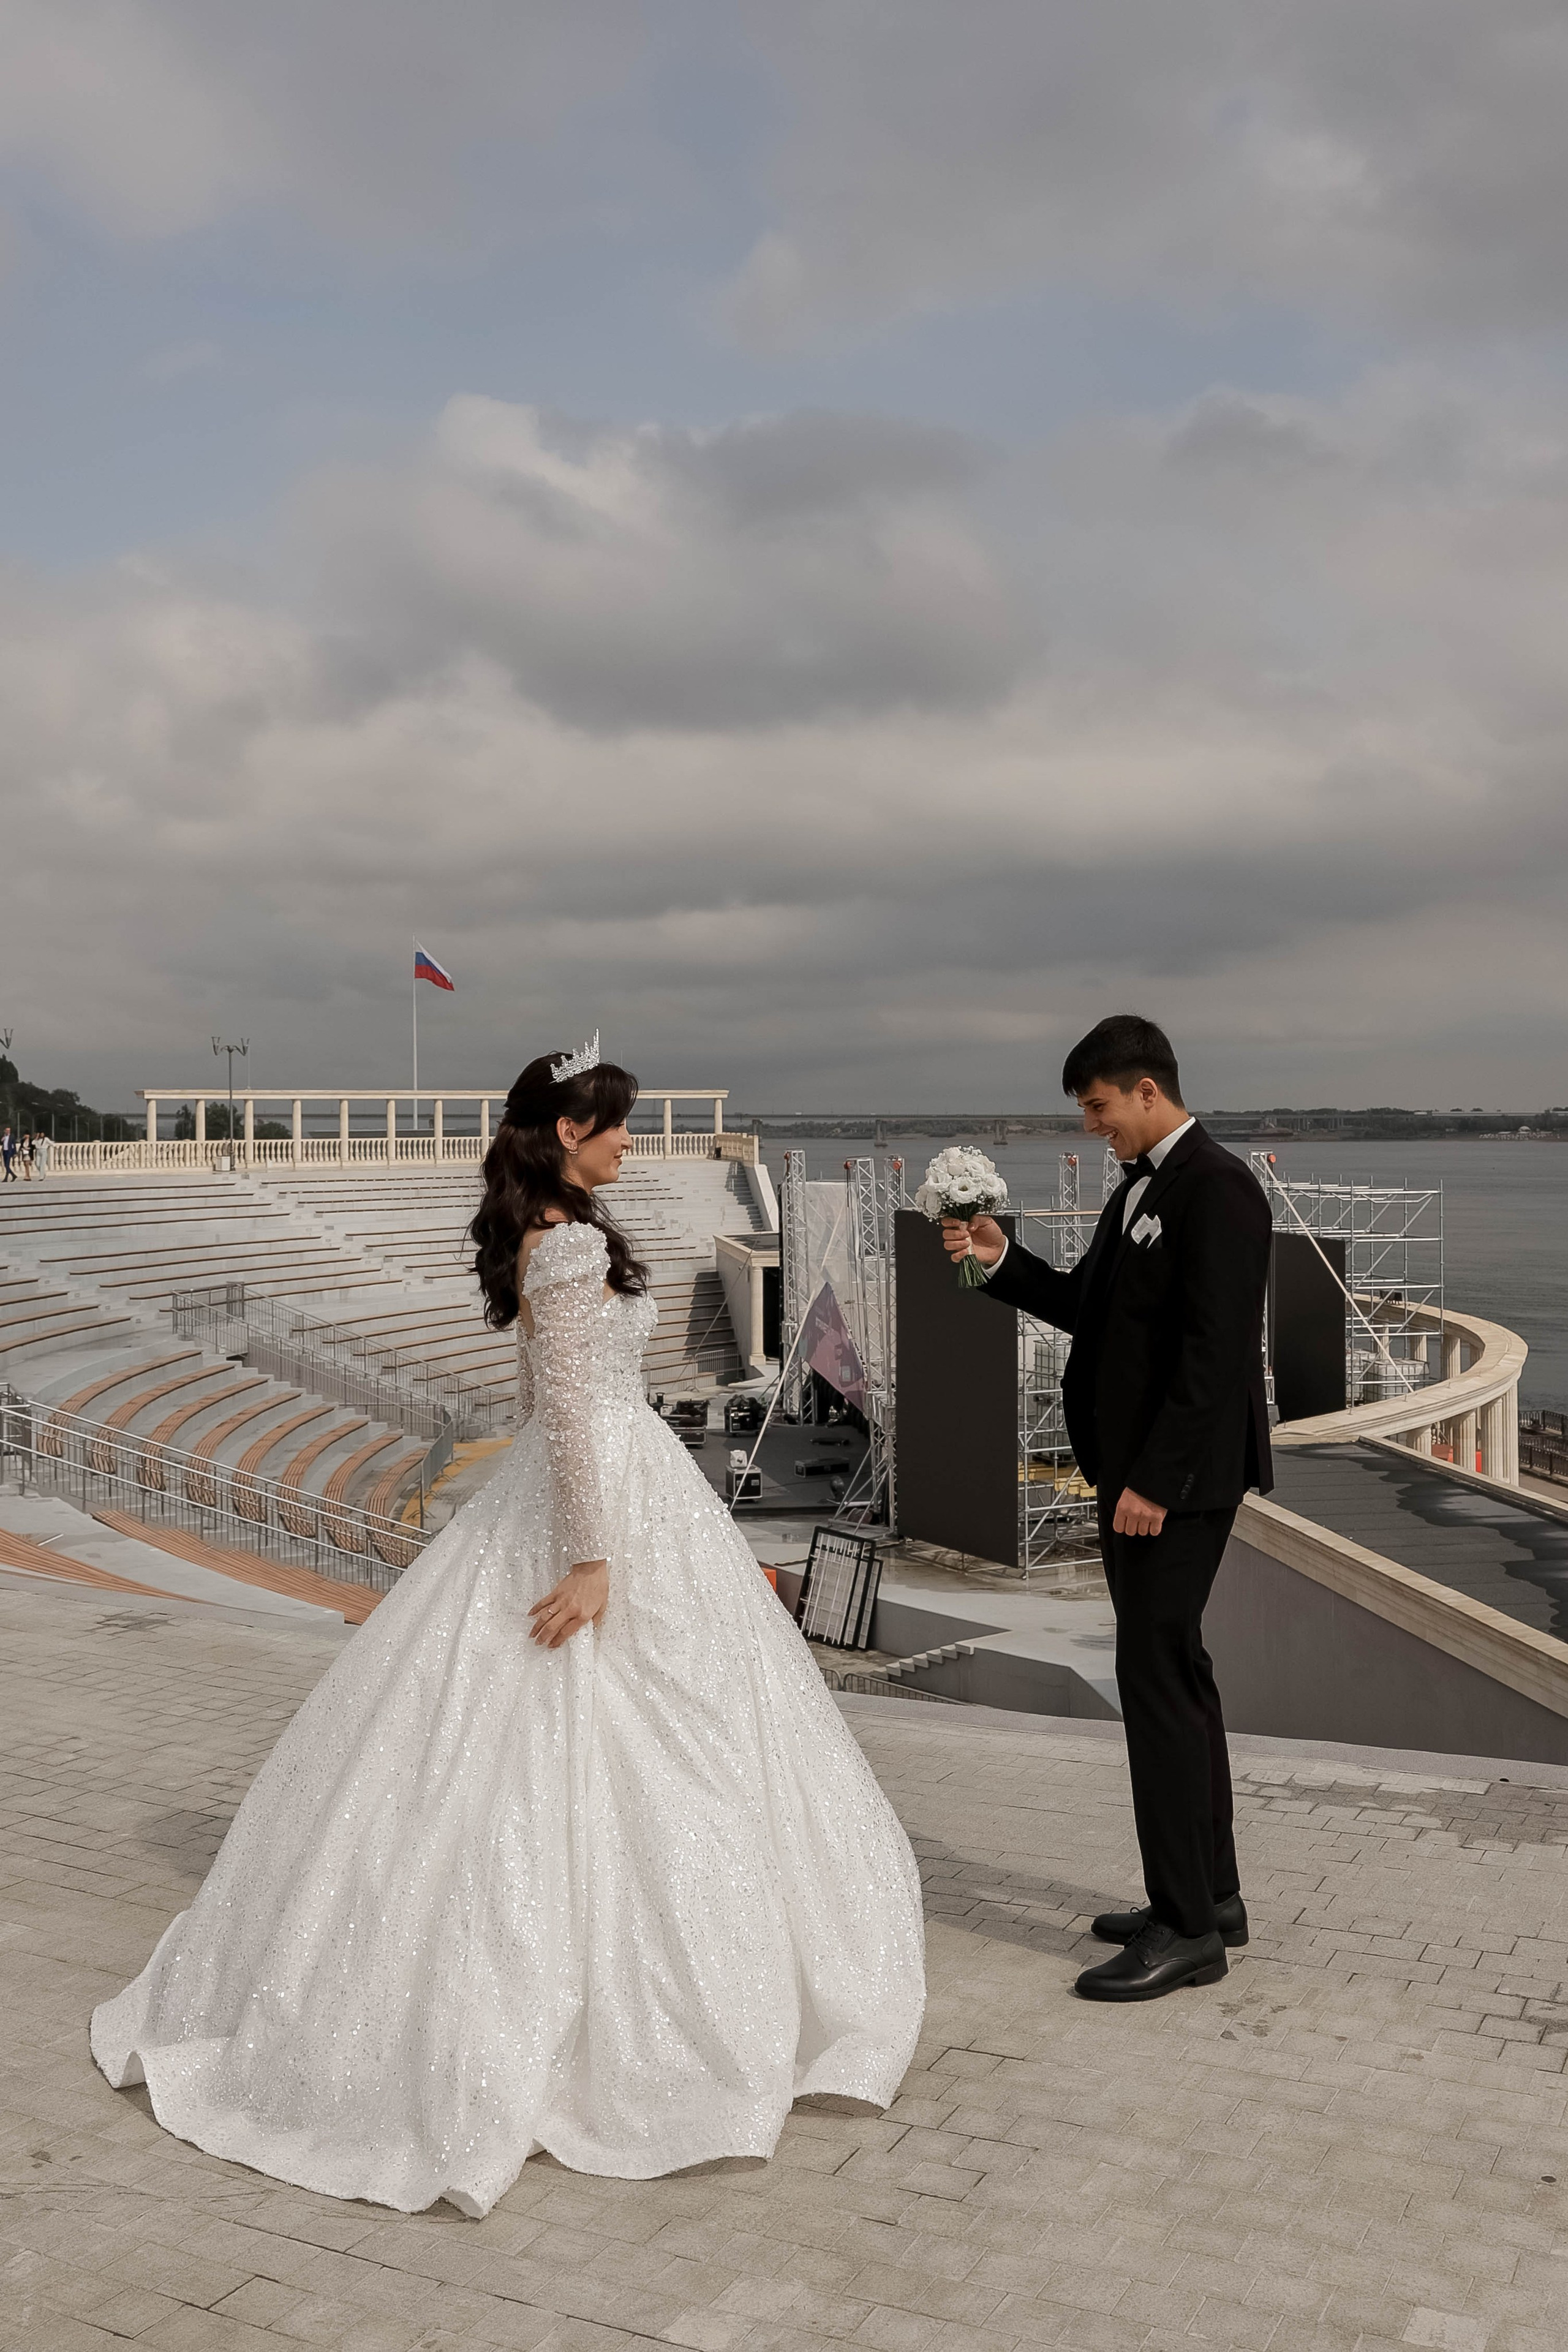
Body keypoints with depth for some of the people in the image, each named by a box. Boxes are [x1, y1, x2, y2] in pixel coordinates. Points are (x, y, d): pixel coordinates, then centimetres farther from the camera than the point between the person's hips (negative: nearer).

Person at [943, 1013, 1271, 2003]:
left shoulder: (1217, 1187, -16)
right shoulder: (1140, 1188, 15)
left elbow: (1214, 1351, -22)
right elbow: (1088, 1306, 20)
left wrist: (1155, 1480, -23)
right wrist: (1001, 1259, 5)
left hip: (1179, 1476, -10)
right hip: (1135, 1468, 10)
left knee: (1156, 1676, -7)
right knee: (1175, 1671, 15)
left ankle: (1187, 1929, 2)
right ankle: (1212, 1894, 27)